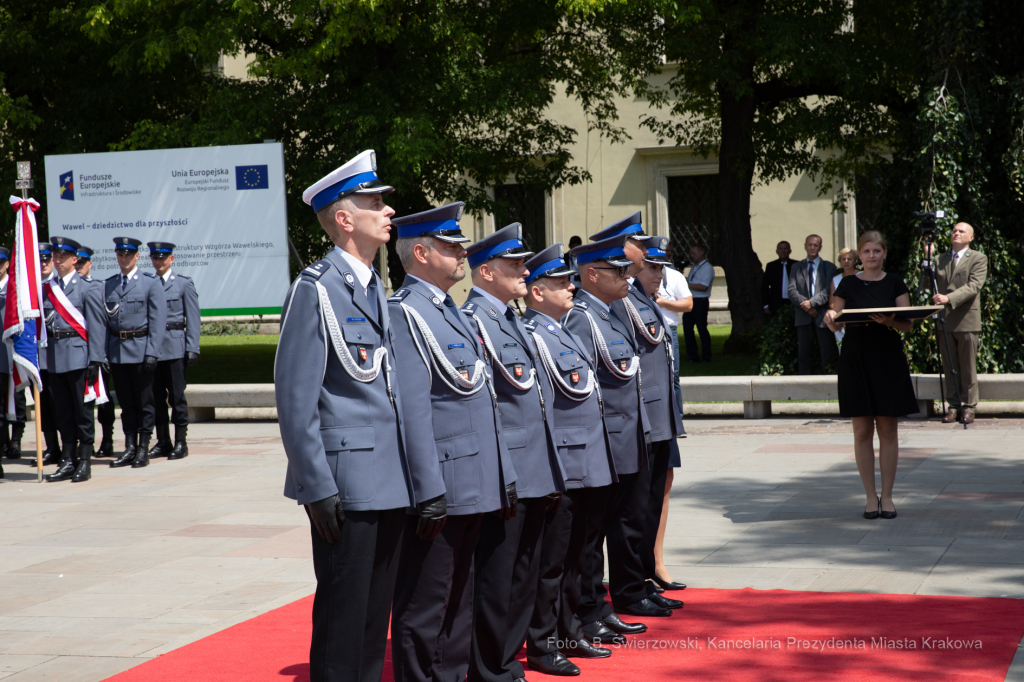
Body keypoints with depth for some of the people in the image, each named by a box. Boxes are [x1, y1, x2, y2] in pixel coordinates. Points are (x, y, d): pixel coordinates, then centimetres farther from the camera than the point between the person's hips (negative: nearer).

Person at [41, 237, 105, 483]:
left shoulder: (86, 288, -2)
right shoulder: (45, 289, 12)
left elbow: (97, 326, -5)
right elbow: (40, 320, 13)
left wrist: (95, 360, -11)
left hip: (78, 355, -5)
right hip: (54, 358, 5)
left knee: (82, 410, -1)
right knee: (62, 411, 9)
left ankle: (85, 462, 5)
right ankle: (68, 460, 16)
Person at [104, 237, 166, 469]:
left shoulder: (151, 282, -1)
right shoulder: (108, 285, 11)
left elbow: (158, 320, -6)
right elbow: (105, 320, 10)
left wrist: (152, 353, -14)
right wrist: (103, 353, 3)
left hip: (141, 349, -4)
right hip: (117, 351, 4)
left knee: (144, 402, 1)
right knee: (126, 403, 8)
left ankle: (143, 450, 6)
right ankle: (130, 448, 13)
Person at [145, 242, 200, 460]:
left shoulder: (184, 284, 3)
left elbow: (193, 319, 0)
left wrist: (192, 348, -8)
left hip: (174, 348, -3)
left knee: (176, 396, -2)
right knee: (156, 396, 6)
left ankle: (181, 443, 4)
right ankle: (162, 442, 14)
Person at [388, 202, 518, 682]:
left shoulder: (451, 311, 17)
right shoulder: (405, 312, -12)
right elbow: (412, 409, -19)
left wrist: (504, 476, 18)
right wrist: (430, 493, -22)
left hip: (473, 487, 10)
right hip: (440, 491, -10)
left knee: (459, 600, 17)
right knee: (424, 606, -1)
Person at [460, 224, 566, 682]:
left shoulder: (513, 321, 17)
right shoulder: (472, 322, -13)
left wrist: (551, 473, 19)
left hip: (534, 478, 9)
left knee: (524, 577, 15)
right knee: (494, 580, -1)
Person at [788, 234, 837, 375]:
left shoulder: (829, 267, 8)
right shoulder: (796, 267, 15)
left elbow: (828, 291, -4)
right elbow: (792, 291, 4)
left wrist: (812, 302, -16)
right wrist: (804, 304, -13)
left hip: (822, 315, -2)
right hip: (803, 317, 2)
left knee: (828, 353, -4)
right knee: (803, 354, 3)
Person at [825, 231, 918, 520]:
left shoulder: (895, 283, 7)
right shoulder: (848, 284, 6)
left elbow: (908, 325, 1)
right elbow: (836, 325, 5)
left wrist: (889, 321, -20)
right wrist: (830, 319, -18)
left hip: (888, 358, 0)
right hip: (856, 358, 0)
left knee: (888, 430, 1)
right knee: (862, 431, 0)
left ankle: (887, 496, 10)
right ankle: (871, 496, 9)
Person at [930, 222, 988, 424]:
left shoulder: (978, 259, 1)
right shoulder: (941, 260, 16)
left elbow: (974, 286, -13)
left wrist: (949, 298, -25)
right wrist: (928, 259, -4)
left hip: (967, 320, -4)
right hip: (945, 320, 4)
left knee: (968, 368, 0)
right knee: (949, 368, 6)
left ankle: (969, 407, 6)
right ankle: (953, 406, 12)